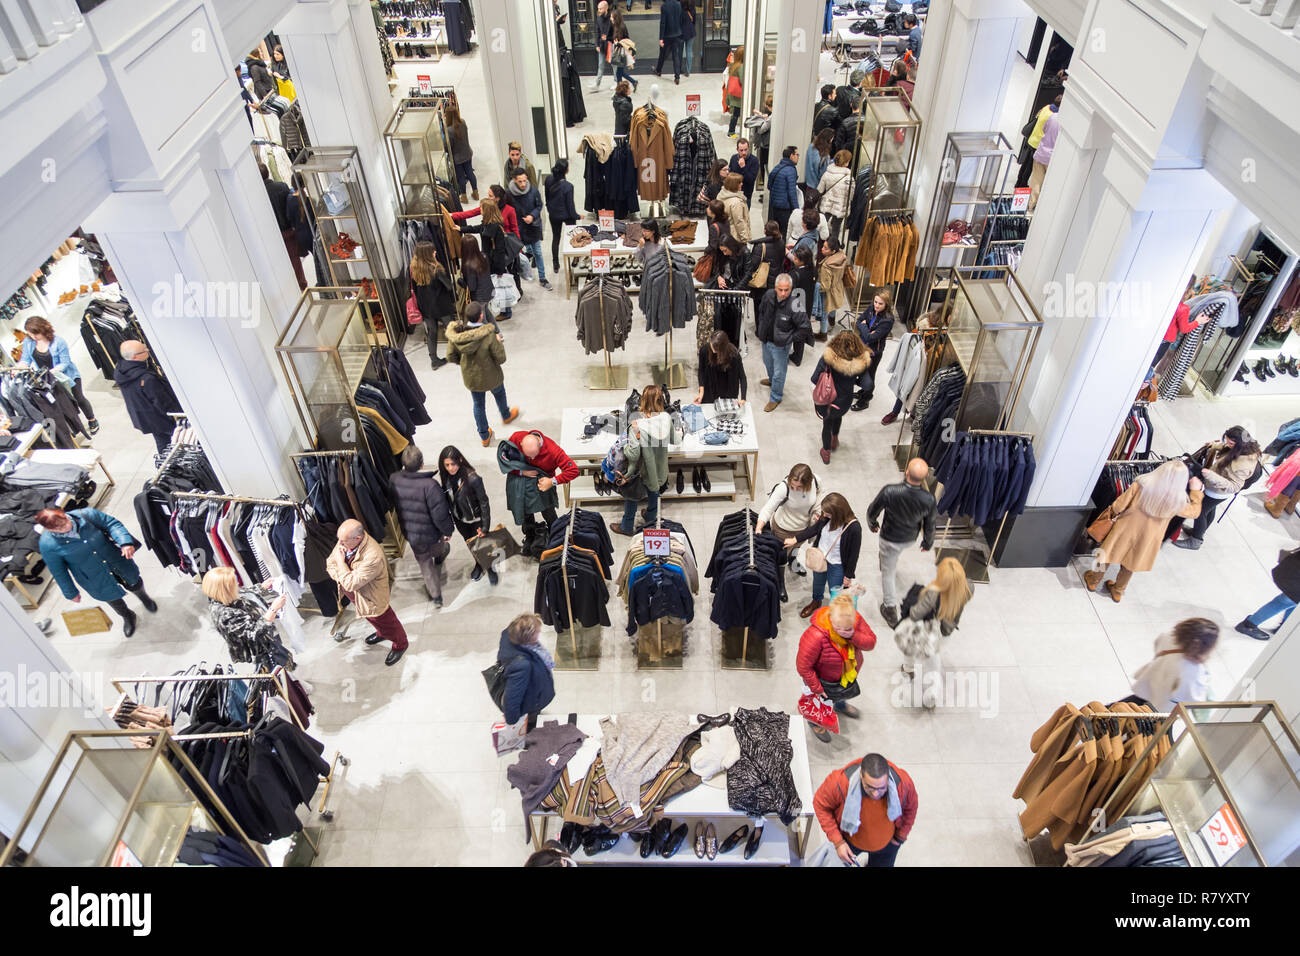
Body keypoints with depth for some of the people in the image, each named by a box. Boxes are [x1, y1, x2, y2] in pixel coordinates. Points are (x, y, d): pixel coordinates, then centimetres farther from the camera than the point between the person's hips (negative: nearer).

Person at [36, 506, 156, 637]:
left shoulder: (86, 514, -25)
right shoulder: (47, 545, -23)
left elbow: (111, 523, -14)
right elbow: (58, 572, -10)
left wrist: (125, 542, -33)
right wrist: (71, 593, 1)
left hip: (117, 561, 1)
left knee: (134, 584, 25)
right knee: (113, 598, 24)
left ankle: (144, 597, 63)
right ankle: (127, 617, 57)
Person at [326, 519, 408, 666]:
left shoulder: (373, 557, -43)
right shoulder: (345, 540, -19)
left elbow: (351, 584, -36)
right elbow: (330, 563, -5)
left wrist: (340, 562, -29)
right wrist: (341, 578, -23)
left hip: (372, 599, -7)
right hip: (354, 596, 8)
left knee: (387, 623, 20)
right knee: (372, 619, 34)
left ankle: (400, 645, 47)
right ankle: (382, 633, 64)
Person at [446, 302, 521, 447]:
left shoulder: (456, 334, -21)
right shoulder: (489, 336, -33)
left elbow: (450, 356, -8)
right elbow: (501, 359, -24)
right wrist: (499, 342, -7)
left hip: (470, 378, 3)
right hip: (491, 377, -3)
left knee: (478, 404, 26)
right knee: (499, 394, 32)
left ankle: (484, 436, 43)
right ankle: (506, 416, 62)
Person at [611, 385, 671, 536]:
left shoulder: (638, 426, -33)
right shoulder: (667, 418, -19)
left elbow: (633, 455, -29)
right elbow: (673, 439, 0)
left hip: (640, 469, -5)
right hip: (658, 467, 5)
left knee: (630, 495, 20)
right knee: (653, 489, 32)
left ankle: (627, 526, 39)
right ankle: (651, 516, 56)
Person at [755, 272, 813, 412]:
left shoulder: (794, 306, -30)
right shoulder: (768, 295, -15)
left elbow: (805, 328, -23)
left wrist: (790, 339, -18)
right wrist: (759, 329, 10)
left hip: (781, 345, -6)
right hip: (766, 340, 6)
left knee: (779, 372, 10)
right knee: (768, 363, 32)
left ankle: (776, 397, 32)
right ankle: (772, 380, 62)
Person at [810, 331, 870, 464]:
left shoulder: (828, 357, -28)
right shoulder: (863, 362, -22)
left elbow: (814, 379, -22)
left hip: (826, 401, -2)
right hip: (845, 402, 2)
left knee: (827, 422, 28)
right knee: (838, 416, 37)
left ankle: (826, 451, 48)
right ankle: (835, 438, 63)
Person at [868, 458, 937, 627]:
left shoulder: (889, 492, -38)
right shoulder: (928, 500, -30)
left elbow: (872, 512, -18)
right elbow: (929, 526, -11)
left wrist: (873, 524, 6)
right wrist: (927, 542, 10)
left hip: (890, 537, -3)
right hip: (910, 537, 3)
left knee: (888, 572, 18)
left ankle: (890, 610, 30)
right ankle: (892, 568, 68)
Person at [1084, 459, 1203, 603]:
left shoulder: (1140, 485, -28)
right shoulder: (1178, 501, -23)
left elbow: (1118, 506, -20)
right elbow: (1194, 511, -1)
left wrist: (1112, 511, 3)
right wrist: (1196, 491, 9)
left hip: (1125, 530, -1)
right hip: (1147, 539, 2)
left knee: (1108, 555, 23)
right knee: (1129, 565, 25)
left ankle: (1094, 580, 44)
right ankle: (1117, 591, 45)